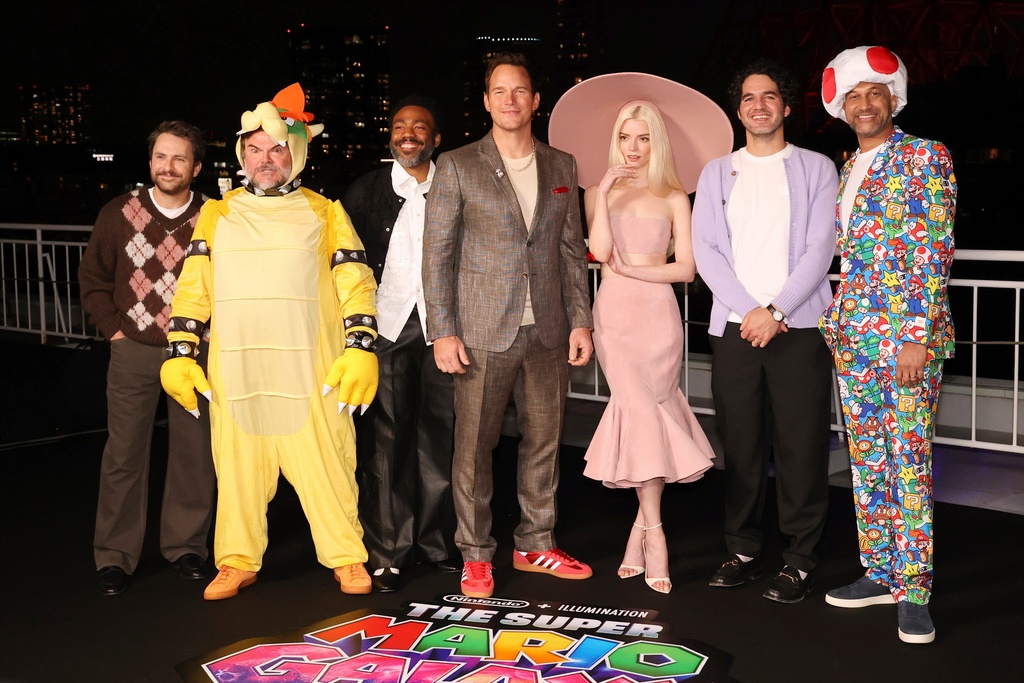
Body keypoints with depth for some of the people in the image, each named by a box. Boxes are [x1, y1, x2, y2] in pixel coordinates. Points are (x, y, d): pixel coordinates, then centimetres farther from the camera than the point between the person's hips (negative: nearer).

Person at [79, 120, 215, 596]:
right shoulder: (119, 214, 2)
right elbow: (92, 277, 9)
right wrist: (113, 327, 1)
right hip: (134, 352, 0)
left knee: (194, 452, 7)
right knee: (124, 455, 2)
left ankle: (185, 546, 22)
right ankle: (114, 557, 12)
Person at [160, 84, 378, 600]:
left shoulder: (324, 214, 10)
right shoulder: (217, 215, 14)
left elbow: (355, 285, 4)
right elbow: (192, 288, 11)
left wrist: (360, 348, -7)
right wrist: (179, 354, 4)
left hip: (309, 371, -2)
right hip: (235, 372, 2)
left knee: (325, 464, -1)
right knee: (238, 467, 6)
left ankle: (347, 557, 14)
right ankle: (238, 562, 19)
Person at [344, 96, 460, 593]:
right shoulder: (366, 191, 8)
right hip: (386, 328, -1)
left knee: (439, 437, 4)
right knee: (383, 442, -2)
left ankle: (435, 542, 17)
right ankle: (387, 553, 6)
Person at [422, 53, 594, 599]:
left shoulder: (560, 166, 11)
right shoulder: (457, 166, 0)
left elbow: (572, 250, 13)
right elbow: (437, 252, -3)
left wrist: (581, 320, 6)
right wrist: (443, 332, -9)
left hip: (548, 331, 4)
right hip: (482, 332, -3)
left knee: (543, 441, 11)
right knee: (474, 446, 1)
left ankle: (535, 545, 25)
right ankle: (475, 556, 14)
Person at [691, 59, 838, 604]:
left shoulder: (816, 168, 8)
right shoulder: (717, 172, 15)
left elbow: (819, 249, -1)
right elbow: (706, 249, 5)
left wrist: (775, 311, -11)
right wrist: (749, 311, -8)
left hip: (798, 328, -2)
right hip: (734, 328, 2)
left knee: (801, 447, -2)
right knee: (740, 445, 4)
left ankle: (799, 560, 7)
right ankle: (743, 551, 14)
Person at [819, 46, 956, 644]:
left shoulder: (925, 157, -4)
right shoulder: (845, 170, 17)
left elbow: (934, 251, -11)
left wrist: (917, 337, -17)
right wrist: (836, 322, 12)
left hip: (907, 334, -7)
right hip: (852, 335, 7)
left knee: (908, 460, -6)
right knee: (866, 459, 10)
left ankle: (913, 591, 2)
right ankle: (879, 574, 21)